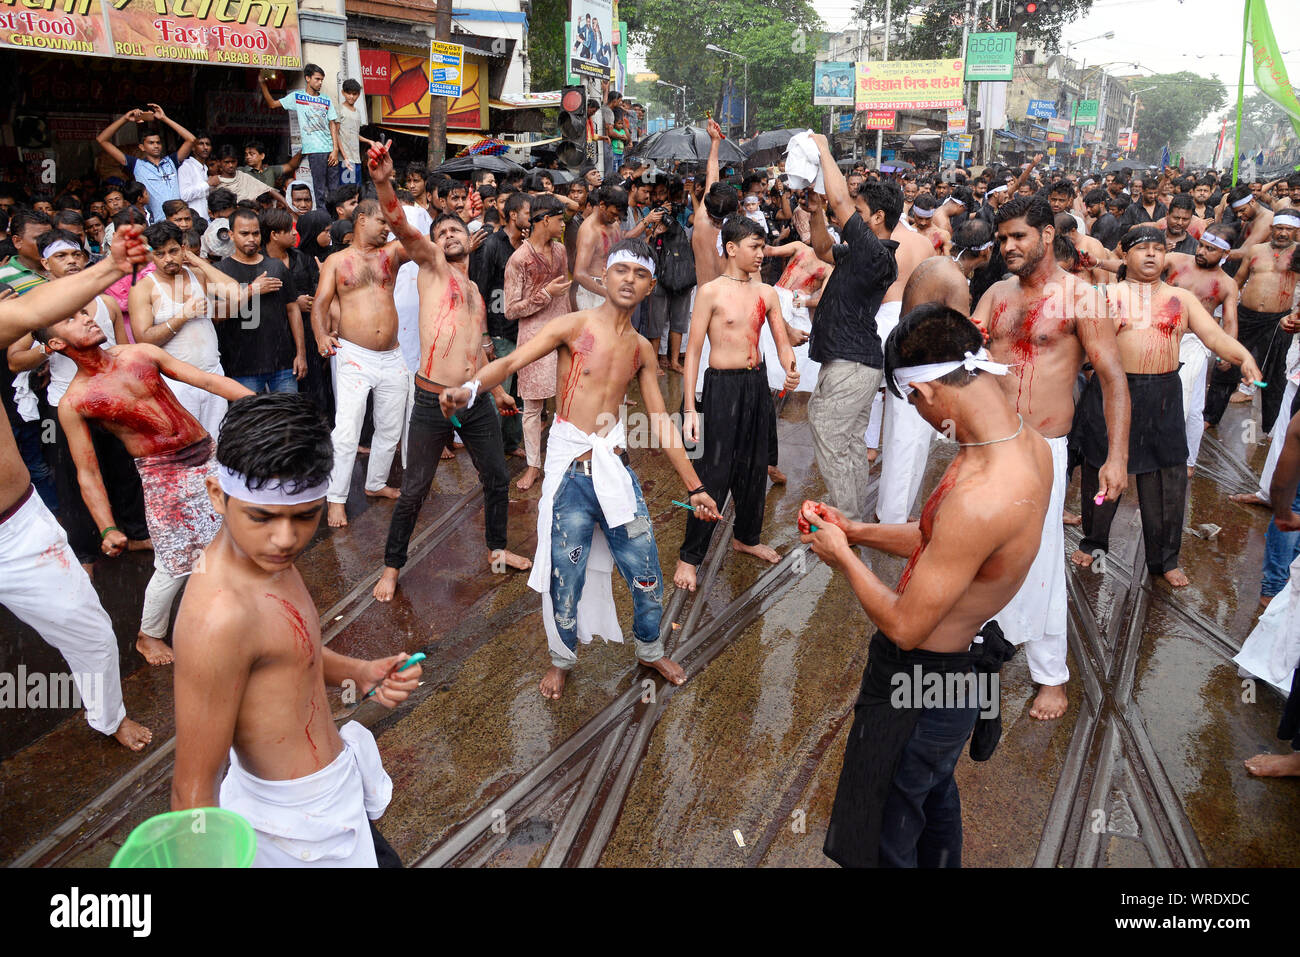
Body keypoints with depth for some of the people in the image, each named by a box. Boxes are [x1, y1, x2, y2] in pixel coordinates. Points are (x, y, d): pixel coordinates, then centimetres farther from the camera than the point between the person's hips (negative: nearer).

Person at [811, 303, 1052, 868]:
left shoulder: (981, 499, -38)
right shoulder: (1026, 440, -7)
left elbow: (904, 625, -27)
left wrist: (843, 556, -12)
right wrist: (856, 531, 5)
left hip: (924, 685, -9)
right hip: (965, 659, 9)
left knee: (885, 839, 16)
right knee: (936, 796, 34)